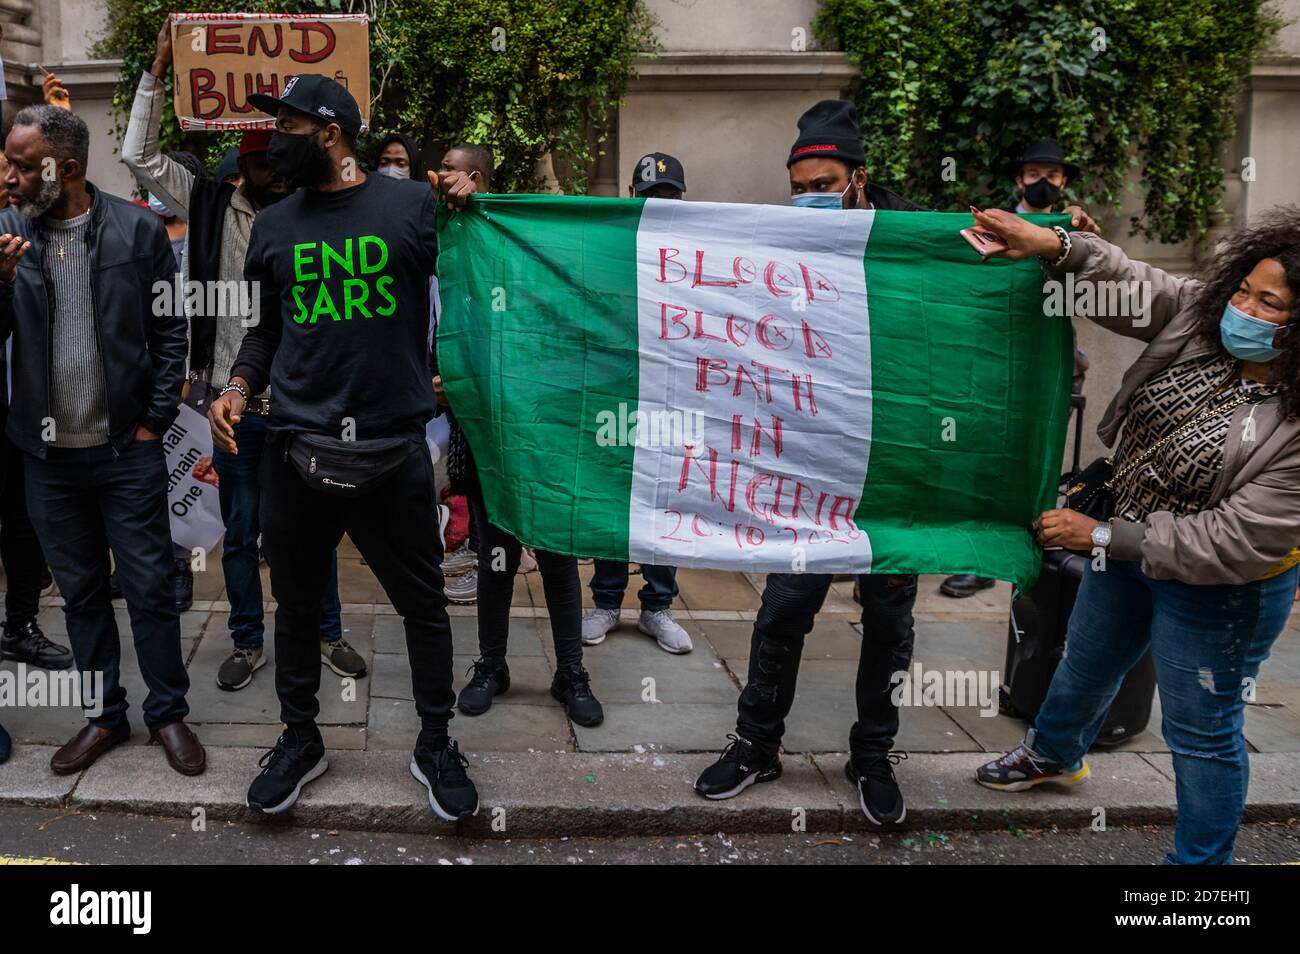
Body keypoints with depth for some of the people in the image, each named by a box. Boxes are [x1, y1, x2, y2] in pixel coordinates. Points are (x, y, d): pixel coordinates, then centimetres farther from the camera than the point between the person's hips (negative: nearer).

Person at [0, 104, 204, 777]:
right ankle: (105, 716, 29)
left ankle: (168, 713, 21)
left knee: (149, 589, 4)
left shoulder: (137, 229, -5)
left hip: (126, 447, -3)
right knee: (80, 592, 14)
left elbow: (170, 329, -2)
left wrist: (155, 420, -6)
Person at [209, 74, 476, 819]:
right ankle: (300, 738, 34)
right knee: (297, 604, 14)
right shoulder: (274, 226, 10)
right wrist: (239, 389, 2)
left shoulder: (414, 205, -2)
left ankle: (436, 744, 26)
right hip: (298, 449, 4)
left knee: (424, 603, 7)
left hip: (395, 448, -3)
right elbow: (270, 327, 17)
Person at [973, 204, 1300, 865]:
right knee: (1087, 662, 30)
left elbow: (1235, 543, -31)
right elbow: (1128, 286, -10)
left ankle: (1200, 860, 38)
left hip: (1218, 587, -7)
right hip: (1128, 539, 7)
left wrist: (1101, 538, -27)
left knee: (1201, 731, 12)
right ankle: (1054, 754, 61)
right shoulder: (1200, 316, -16)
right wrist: (1054, 246, -32)